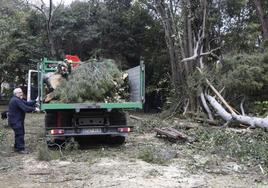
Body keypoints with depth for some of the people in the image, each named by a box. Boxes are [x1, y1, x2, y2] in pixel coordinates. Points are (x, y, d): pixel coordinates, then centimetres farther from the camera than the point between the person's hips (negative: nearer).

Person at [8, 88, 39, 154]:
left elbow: (27, 103, 7)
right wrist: (34, 109, -24)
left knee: (21, 133, 17)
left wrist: (35, 102, -4)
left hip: (18, 120, 11)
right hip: (15, 121, -11)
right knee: (20, 134, -9)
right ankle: (20, 149, -5)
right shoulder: (16, 100, -22)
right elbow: (25, 108, -29)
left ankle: (16, 147, 28)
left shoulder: (19, 99, 13)